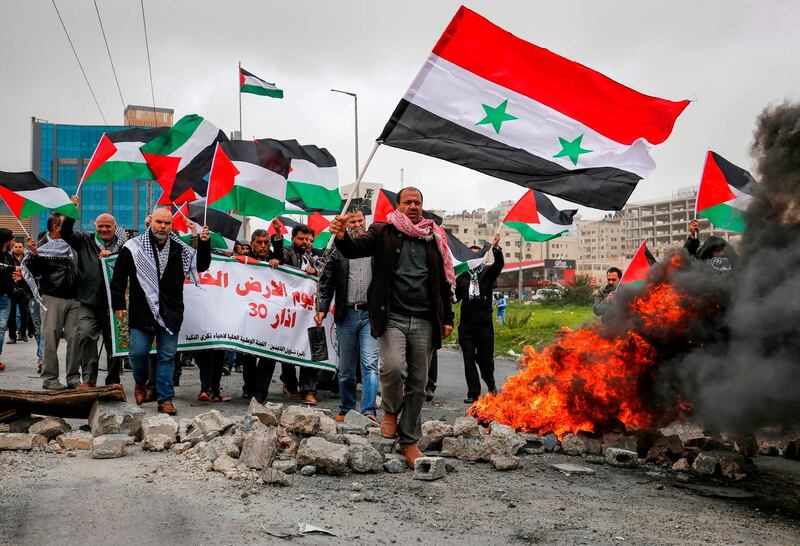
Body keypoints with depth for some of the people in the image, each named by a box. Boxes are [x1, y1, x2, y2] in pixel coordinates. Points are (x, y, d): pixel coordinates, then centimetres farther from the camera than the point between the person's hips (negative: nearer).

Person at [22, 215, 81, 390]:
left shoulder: (71, 244, 14)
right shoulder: (43, 246, -2)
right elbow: (33, 271, -8)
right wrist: (33, 254, -25)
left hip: (73, 298, 5)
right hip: (52, 298, -5)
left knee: (75, 337, 2)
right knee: (51, 338, -3)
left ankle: (73, 377, 8)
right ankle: (49, 378, 2)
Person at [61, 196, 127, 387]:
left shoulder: (122, 245, 7)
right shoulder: (85, 241, 12)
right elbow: (65, 233, 1)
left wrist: (111, 257, -15)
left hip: (113, 303, 0)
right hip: (89, 303, 0)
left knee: (114, 342, 5)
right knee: (85, 336, -16)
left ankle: (113, 382, 16)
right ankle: (89, 379, -11)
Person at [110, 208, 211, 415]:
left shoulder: (180, 249, 5)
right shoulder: (134, 247, -2)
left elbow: (201, 265, 15)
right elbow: (118, 277, 1)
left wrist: (204, 244, -1)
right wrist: (118, 304, -3)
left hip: (170, 314, 2)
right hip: (142, 313, -2)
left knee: (167, 357, 4)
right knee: (138, 353, 0)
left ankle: (165, 399, 11)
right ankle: (141, 384, 30)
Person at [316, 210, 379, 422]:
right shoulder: (338, 251, 10)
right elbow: (326, 282, 10)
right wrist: (322, 309, -1)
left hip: (371, 313, -2)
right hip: (346, 314, 2)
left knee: (370, 364, -11)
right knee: (346, 368, 9)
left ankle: (368, 411, -13)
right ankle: (346, 409, 22)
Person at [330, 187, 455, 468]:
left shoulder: (434, 238, 14)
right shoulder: (382, 232, 6)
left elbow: (444, 281, 17)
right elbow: (355, 249, -9)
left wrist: (447, 318, 11)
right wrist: (342, 237, -32)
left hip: (424, 321, 3)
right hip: (392, 316, -3)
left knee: (418, 382, 5)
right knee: (394, 366, -24)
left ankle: (409, 442, 17)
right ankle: (390, 412, 6)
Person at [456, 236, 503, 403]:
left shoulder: (488, 272, 4)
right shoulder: (461, 276, 9)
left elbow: (499, 264, -15)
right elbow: (456, 297, 12)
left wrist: (496, 248, -29)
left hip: (484, 323, -1)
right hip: (466, 325, 2)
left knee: (485, 358, 7)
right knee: (469, 359, 0)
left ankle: (491, 385, 32)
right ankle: (473, 393, 5)